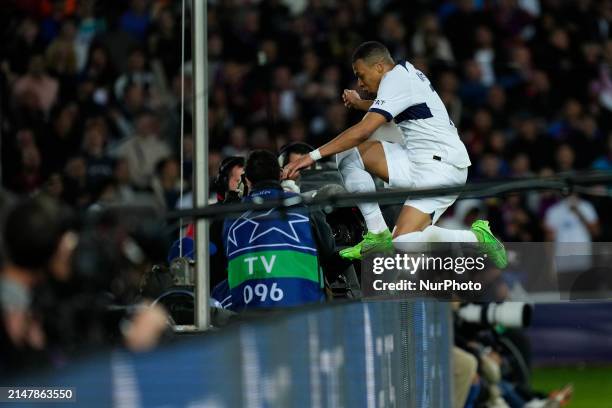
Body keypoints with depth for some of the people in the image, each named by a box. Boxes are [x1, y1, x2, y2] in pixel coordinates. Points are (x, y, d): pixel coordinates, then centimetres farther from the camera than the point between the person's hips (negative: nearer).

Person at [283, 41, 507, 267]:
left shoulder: (395, 80, -14)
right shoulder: (407, 70, 14)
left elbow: (363, 131, -23)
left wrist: (313, 156, -23)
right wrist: (359, 103, 28)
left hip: (440, 167, -10)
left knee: (404, 243, -19)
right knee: (349, 156, 5)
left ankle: (478, 237, -6)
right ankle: (378, 234, 2)